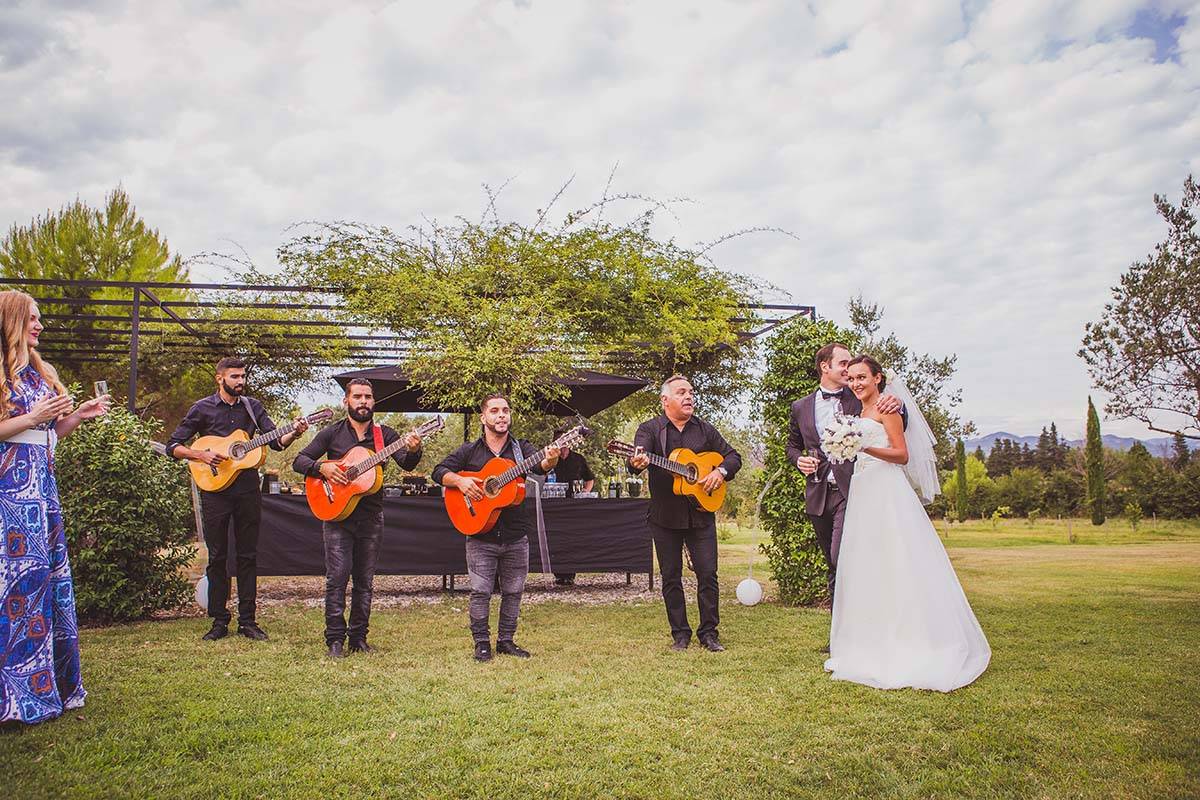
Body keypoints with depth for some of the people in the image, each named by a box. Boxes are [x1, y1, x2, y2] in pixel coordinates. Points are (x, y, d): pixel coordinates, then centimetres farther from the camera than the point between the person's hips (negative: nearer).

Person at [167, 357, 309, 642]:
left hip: (248, 488, 2)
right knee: (217, 557, 4)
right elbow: (172, 447, 2)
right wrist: (200, 455, -14)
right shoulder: (202, 409, 1)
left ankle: (247, 621, 13)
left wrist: (294, 433, -21)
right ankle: (219, 621, 13)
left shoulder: (253, 407, 8)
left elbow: (276, 441, -1)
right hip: (215, 489, -2)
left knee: (248, 555, 5)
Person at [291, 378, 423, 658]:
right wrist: (322, 467, -16)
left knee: (365, 580, 7)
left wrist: (413, 451, -32)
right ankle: (335, 638, 3)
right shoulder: (333, 433, 4)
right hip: (337, 514, -2)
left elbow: (406, 464, -9)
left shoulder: (384, 434, 5)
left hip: (371, 516, 2)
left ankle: (358, 637, 17)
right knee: (337, 576, -6)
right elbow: (299, 461, 4)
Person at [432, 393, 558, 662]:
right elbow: (440, 471, 3)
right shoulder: (470, 451, 4)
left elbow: (539, 466, -16)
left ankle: (506, 640, 23)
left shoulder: (521, 448, 4)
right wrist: (460, 481, -16)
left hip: (516, 536, 2)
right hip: (481, 536, -1)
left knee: (513, 591, 9)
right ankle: (482, 643, 13)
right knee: (480, 592, 0)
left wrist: (550, 460, -39)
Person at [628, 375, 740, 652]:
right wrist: (637, 463, -41)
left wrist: (721, 471, -8)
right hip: (665, 517, -2)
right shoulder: (650, 429, 0)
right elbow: (637, 457, -17)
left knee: (708, 573, -1)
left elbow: (733, 456, 12)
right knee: (671, 577, 5)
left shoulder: (705, 430, 9)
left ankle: (709, 632, 12)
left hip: (701, 512, 2)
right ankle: (680, 634, 16)